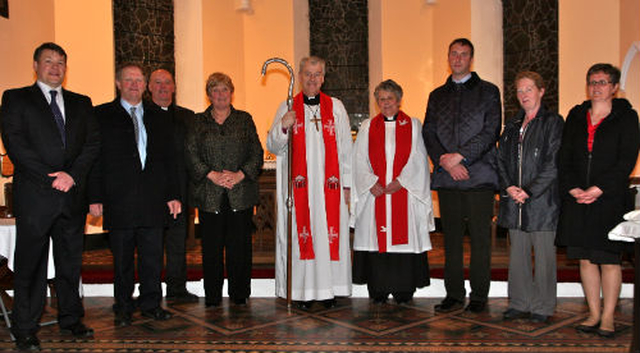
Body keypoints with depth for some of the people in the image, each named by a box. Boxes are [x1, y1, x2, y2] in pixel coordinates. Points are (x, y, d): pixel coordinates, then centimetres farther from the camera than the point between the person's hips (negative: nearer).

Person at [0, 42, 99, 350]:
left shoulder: (81, 103, 16)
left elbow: (93, 143, 7)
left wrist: (72, 175, -9)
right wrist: (51, 177, -13)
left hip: (72, 195, 3)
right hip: (35, 196, -3)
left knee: (71, 261, 10)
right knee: (30, 264, 2)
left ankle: (71, 319, 22)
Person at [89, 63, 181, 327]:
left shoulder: (158, 117, 14)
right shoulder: (102, 115, 5)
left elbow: (168, 158, 13)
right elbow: (95, 158, 1)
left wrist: (173, 194, 7)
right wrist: (95, 197, -6)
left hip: (153, 199, 3)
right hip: (119, 200, -2)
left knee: (152, 255, 7)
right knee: (122, 258, 6)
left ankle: (150, 303, 20)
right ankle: (123, 307, 19)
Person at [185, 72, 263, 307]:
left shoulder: (244, 120, 11)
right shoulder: (198, 122, 10)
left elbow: (257, 153, 5)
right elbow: (191, 155, 1)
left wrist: (239, 175, -10)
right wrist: (213, 175, -12)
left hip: (241, 194, 0)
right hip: (209, 194, 0)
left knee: (240, 245, 2)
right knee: (211, 246, 2)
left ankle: (239, 295, 15)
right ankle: (212, 297, 14)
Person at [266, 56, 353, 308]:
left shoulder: (336, 107, 9)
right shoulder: (287, 108, 8)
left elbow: (345, 148, 7)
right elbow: (272, 147, 5)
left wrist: (346, 183, 3)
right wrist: (283, 126, -14)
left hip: (329, 183, 1)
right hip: (298, 183, 0)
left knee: (331, 233, 1)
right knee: (301, 233, 0)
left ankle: (329, 288, 11)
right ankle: (304, 289, 8)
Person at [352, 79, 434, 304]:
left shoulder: (413, 125, 9)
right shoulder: (367, 127, 12)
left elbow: (418, 159, 0)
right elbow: (360, 160, 4)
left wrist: (401, 181, -12)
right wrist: (371, 183, -10)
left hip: (405, 192, -1)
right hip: (375, 193, 1)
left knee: (405, 235, -1)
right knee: (376, 237, 0)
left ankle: (403, 290, 8)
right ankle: (378, 290, 9)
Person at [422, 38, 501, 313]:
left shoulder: (488, 91, 7)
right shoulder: (437, 95, 18)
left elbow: (491, 131, -4)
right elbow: (428, 133, 8)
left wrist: (460, 156, -13)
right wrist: (446, 162, -8)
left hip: (479, 175, -3)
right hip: (446, 177, 3)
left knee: (480, 238, -1)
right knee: (451, 238, 6)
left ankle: (479, 296, 9)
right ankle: (454, 295, 14)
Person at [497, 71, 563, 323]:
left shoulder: (553, 122, -3)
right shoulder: (513, 125, 16)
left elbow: (553, 163, -11)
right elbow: (501, 158, 12)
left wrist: (529, 191, -15)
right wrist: (508, 187, -4)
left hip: (542, 200, -6)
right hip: (515, 200, 6)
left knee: (544, 254, 2)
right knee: (517, 254, 11)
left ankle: (542, 307, 14)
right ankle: (519, 304, 21)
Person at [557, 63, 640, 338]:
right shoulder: (576, 116, 13)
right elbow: (564, 157, 8)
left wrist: (599, 189, -15)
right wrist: (573, 188, -6)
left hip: (610, 199, -3)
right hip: (577, 199, 4)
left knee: (608, 259, 0)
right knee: (585, 258, 6)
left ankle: (608, 317, 9)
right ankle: (594, 313, 16)